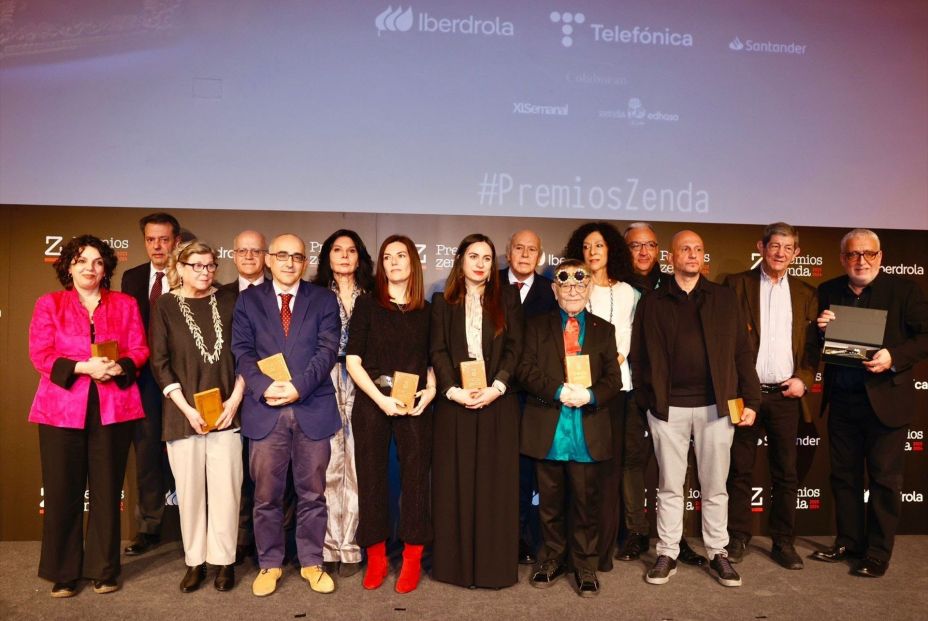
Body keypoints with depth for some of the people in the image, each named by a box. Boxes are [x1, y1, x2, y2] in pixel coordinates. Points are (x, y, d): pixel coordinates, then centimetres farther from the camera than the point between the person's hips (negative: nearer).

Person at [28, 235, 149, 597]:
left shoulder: (125, 304, 11)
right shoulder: (48, 304, 7)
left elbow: (139, 350, 6)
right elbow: (40, 355, -2)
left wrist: (120, 367, -15)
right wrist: (83, 367, -16)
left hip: (113, 408, 1)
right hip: (61, 408, -1)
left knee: (107, 491, 5)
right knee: (63, 492, 3)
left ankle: (104, 570, 17)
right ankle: (63, 573, 17)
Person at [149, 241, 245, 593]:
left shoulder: (228, 303, 6)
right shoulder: (165, 307, 3)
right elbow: (159, 363, -1)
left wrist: (235, 399, -5)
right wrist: (187, 408, -9)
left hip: (225, 411, 1)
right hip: (183, 414, -1)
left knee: (226, 487, 1)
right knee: (189, 489, 6)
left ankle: (224, 560, 14)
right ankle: (195, 561, 19)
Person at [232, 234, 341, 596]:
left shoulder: (323, 300, 8)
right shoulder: (248, 300, 10)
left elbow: (327, 350, -3)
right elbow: (242, 351, 1)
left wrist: (298, 386, -15)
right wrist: (264, 387, -15)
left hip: (313, 409, 0)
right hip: (265, 410, 0)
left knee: (312, 493, 9)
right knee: (266, 495, 8)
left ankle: (312, 563, 24)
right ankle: (269, 564, 24)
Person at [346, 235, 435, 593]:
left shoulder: (426, 310, 7)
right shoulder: (367, 304, 3)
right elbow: (353, 361, -2)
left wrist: (431, 390, -6)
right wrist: (380, 399, -12)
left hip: (415, 404, 1)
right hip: (372, 402, -1)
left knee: (415, 476, 3)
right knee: (372, 476, 5)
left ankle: (412, 559, 16)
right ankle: (375, 557, 19)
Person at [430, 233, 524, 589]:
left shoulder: (507, 298, 9)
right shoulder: (443, 301, 9)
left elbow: (515, 348, 1)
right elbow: (438, 351, 1)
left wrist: (496, 387, -13)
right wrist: (453, 390, -13)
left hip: (497, 402, 0)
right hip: (455, 402, 0)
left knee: (496, 483, 3)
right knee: (455, 483, 4)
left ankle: (494, 564, 13)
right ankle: (456, 562, 15)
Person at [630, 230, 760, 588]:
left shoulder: (724, 298, 9)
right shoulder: (652, 303, 7)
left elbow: (741, 351, 6)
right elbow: (638, 356, 5)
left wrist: (750, 399, 0)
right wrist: (647, 399, -3)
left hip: (716, 405, 1)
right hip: (669, 407, 0)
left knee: (714, 486, 10)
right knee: (670, 486, 8)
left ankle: (718, 555, 23)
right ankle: (667, 554, 19)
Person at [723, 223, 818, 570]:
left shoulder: (805, 294, 11)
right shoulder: (737, 284, 2)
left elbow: (814, 345, 11)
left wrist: (804, 379, -5)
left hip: (786, 395, 2)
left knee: (786, 473, 9)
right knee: (740, 470, 7)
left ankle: (784, 542, 21)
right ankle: (737, 539, 19)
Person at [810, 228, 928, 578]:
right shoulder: (828, 292, 6)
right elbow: (814, 346, 10)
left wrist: (894, 357, -23)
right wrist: (820, 329, -11)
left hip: (885, 400, -4)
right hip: (841, 400, 4)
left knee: (884, 478, 5)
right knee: (843, 474, 13)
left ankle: (878, 553, 17)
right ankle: (849, 543, 28)